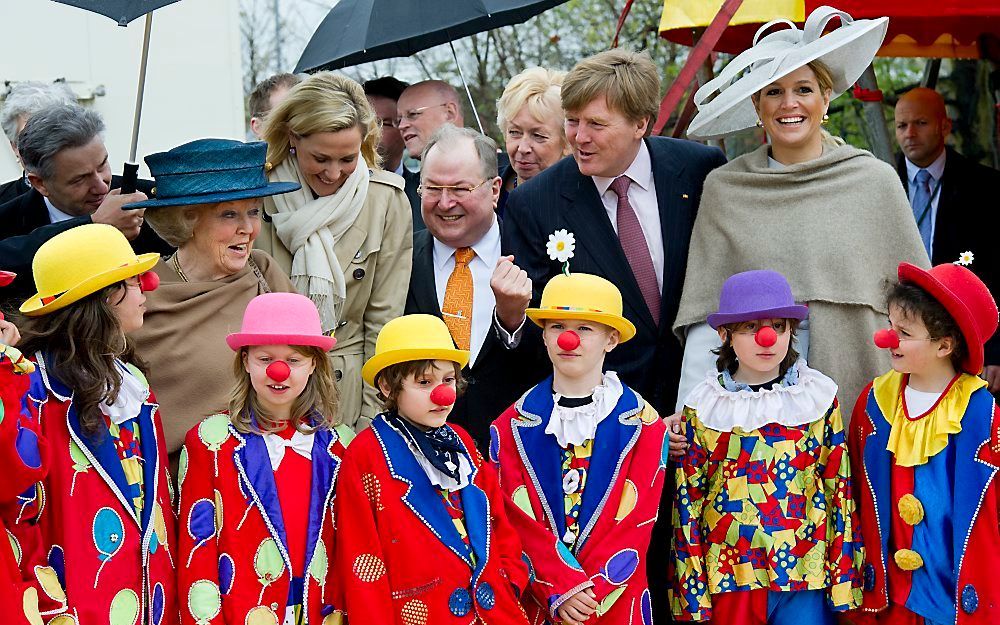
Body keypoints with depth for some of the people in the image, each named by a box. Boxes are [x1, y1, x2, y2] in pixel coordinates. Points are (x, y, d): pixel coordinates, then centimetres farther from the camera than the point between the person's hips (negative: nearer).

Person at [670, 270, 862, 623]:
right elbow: (688, 500, 2)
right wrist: (692, 596, -1)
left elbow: (840, 489, 3)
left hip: (807, 580, 0)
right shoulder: (703, 408, 1)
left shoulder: (820, 400, 3)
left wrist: (844, 581, -1)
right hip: (730, 576, 0)